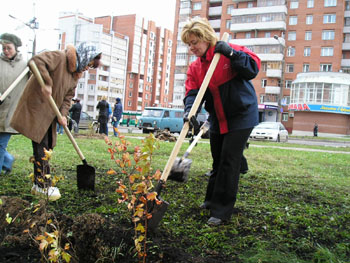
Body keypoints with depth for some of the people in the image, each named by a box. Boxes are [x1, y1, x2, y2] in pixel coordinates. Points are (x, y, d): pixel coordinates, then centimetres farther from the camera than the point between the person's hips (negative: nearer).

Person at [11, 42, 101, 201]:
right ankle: (44, 185, -4)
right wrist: (47, 82, -33)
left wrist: (63, 114, -6)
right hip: (36, 107, -9)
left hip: (49, 113, 9)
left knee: (46, 147, 9)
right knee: (41, 146, -9)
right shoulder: (60, 57, -13)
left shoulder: (76, 74, 13)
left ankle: (39, 185, 18)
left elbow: (68, 96, 9)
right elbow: (37, 61, -28)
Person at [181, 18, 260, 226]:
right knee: (218, 161, 17)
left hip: (241, 116, -6)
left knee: (229, 162, -8)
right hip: (218, 119, 6)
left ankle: (222, 211, 0)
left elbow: (253, 69, -20)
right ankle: (213, 199, 36)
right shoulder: (195, 67, 3)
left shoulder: (230, 51, -12)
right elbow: (192, 92, -9)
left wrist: (231, 53, -28)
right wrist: (190, 110, -29)